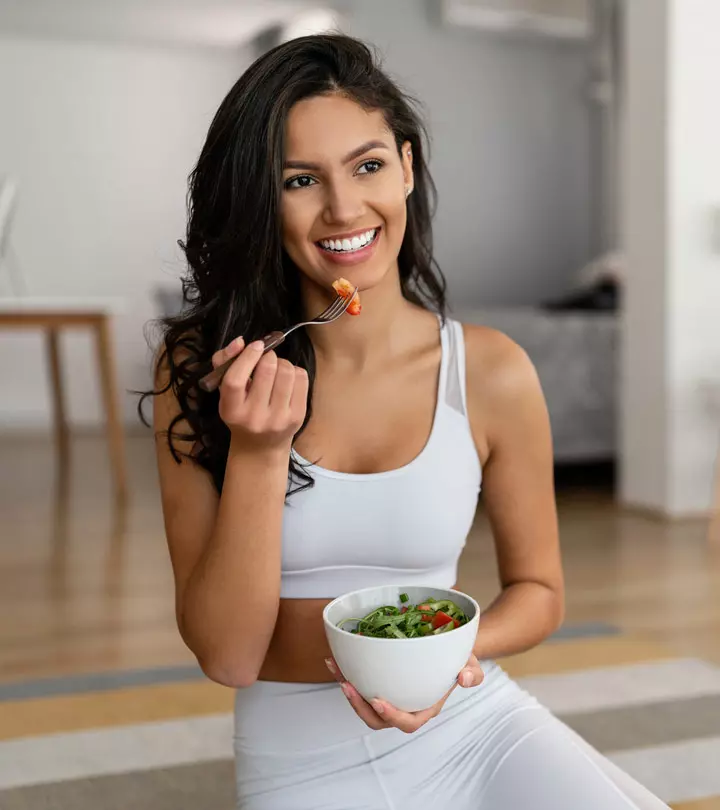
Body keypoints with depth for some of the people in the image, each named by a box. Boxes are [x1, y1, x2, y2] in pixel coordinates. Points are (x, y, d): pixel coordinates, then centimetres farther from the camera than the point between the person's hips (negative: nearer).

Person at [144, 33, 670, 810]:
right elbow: (226, 656, -10)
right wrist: (258, 452, -23)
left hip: (476, 725, 1)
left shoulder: (491, 373, -9)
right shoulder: (198, 369, -8)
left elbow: (537, 588, 5)